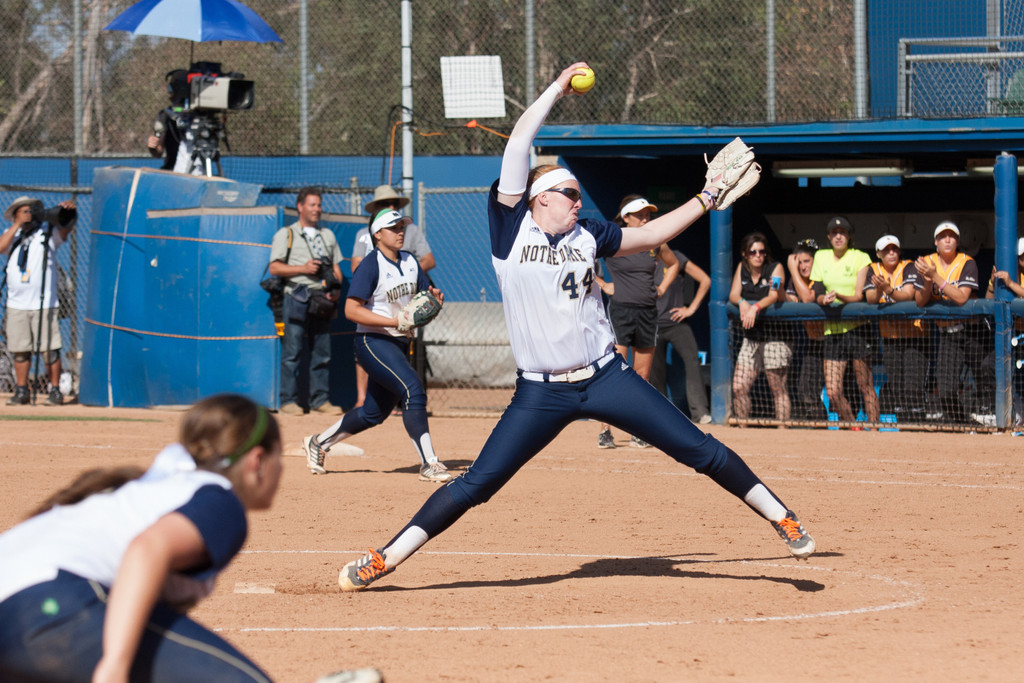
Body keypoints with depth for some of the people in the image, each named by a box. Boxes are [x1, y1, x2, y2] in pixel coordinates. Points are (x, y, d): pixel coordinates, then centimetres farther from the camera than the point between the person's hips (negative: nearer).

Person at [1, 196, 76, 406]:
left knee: (49, 350, -6)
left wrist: (69, 211, -36)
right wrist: (17, 224, -10)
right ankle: (21, 392, 14)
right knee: (20, 350, 6)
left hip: (44, 304, -3)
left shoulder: (48, 232, 2)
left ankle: (55, 391, 0)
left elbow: (65, 228, -15)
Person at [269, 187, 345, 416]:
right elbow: (274, 268, -1)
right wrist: (302, 268, -12)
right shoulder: (286, 234, 7)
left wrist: (336, 289, 1)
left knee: (323, 352, 3)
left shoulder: (328, 235, 22)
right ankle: (289, 400, -3)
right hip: (297, 297, -5)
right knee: (292, 351, -7)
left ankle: (319, 400, 9)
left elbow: (336, 267, 20)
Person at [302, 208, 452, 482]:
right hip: (373, 342, -8)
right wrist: (395, 322, -27)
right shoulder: (371, 265, -13)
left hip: (399, 345, 8)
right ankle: (429, 464, -23)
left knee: (374, 412, 13)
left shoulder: (409, 262, 10)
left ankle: (318, 443, 31)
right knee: (413, 390, -24)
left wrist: (435, 296, -9)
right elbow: (351, 310, -19)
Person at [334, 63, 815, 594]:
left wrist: (705, 200, 20)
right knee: (476, 485, -7)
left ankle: (781, 518, 13)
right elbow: (519, 142, -5)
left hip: (605, 377, 3)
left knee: (700, 451, 1)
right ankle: (382, 561, 0)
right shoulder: (511, 226, -1)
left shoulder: (586, 235, 10)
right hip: (540, 392, -3)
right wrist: (557, 89, 2)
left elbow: (648, 235, 22)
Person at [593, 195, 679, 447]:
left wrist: (662, 288, 13)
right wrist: (602, 285, -5)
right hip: (620, 310, -5)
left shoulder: (655, 244, 8)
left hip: (648, 313, 5)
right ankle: (605, 430, -9)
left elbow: (673, 264, 27)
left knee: (642, 375, 7)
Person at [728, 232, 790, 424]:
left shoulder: (775, 268, -4)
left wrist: (756, 307, -37)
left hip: (774, 335, -5)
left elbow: (774, 295, -18)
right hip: (750, 339, 5)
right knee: (739, 388, -3)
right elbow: (733, 295, 2)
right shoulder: (742, 268, 9)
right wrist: (742, 303, -21)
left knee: (778, 390, -4)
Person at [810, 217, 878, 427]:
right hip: (832, 329, 4)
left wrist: (839, 296, -26)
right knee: (833, 392, -2)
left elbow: (859, 296, -7)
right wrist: (824, 299, -13)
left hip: (857, 327, -4)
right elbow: (817, 293, 10)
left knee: (865, 386, -5)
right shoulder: (821, 257, 12)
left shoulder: (860, 258, -1)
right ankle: (854, 430, 14)